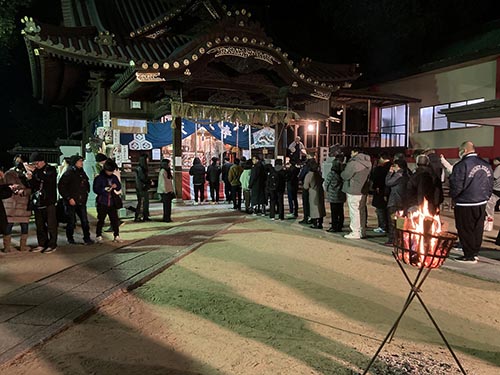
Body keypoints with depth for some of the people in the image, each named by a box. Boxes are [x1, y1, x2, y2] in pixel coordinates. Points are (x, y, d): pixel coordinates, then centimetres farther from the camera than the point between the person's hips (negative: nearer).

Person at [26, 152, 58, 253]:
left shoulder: (51, 169, -2)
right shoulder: (36, 171, 14)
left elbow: (48, 178, -24)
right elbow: (32, 186, 14)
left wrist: (35, 171, -28)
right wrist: (29, 179, -5)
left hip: (49, 202, -6)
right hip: (37, 202, 6)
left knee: (51, 224, -1)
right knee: (39, 225, 11)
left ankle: (52, 245, 7)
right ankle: (42, 244, 20)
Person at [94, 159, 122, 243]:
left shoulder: (114, 177, 10)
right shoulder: (99, 178, -4)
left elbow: (119, 187, 18)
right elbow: (95, 189, -7)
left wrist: (116, 186, -5)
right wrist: (104, 189, -20)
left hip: (112, 203, 4)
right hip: (102, 203, -4)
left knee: (115, 220, 4)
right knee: (101, 220, 2)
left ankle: (116, 236, 12)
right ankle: (98, 236, 14)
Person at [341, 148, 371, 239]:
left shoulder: (353, 163, -18)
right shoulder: (367, 163, 10)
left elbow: (345, 176, -14)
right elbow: (368, 176, 16)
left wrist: (342, 173, 5)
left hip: (354, 191, -8)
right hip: (364, 191, 9)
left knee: (354, 211, -3)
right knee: (362, 210, 16)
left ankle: (355, 233, -1)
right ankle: (362, 231, 24)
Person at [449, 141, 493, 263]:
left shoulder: (462, 165, -18)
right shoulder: (486, 165, 5)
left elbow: (456, 186, -16)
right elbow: (490, 185, 11)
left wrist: (453, 196, 2)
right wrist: (485, 197, 20)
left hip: (465, 204, -7)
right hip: (481, 203, 7)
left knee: (466, 230, 4)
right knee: (477, 229, 16)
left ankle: (469, 256, 10)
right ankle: (475, 252, 27)